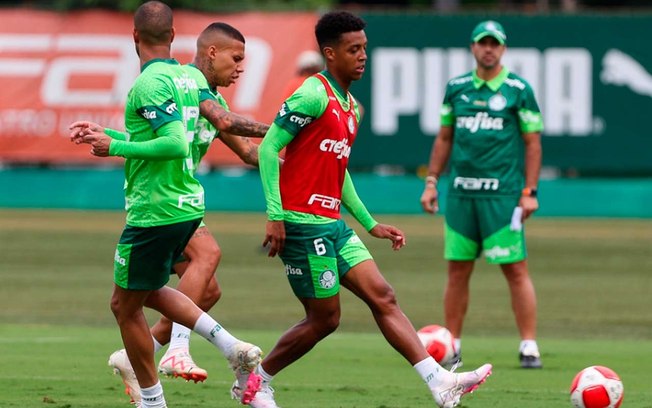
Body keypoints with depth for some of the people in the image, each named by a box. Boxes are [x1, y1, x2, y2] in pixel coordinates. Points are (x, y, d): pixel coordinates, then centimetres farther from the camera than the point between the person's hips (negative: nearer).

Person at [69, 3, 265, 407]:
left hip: (156, 212, -9)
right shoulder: (188, 77, 9)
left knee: (125, 305, 6)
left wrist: (114, 147, -18)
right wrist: (103, 133, 22)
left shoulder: (149, 84, -18)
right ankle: (233, 348, 10)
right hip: (189, 204, 9)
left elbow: (175, 144, -27)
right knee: (149, 291, 25)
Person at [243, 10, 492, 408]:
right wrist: (275, 216, -21)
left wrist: (371, 224, 22)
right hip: (302, 223, -9)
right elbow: (268, 148, -16)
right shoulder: (313, 96, -14)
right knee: (324, 319, -2)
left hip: (332, 225, 9)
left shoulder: (351, 107, 15)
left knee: (383, 297, -1)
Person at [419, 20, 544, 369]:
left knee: (515, 269, -7)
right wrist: (431, 182, 11)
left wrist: (530, 192, -6)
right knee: (457, 269, 5)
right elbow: (444, 138, 17)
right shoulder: (456, 88, 11)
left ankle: (529, 346, -4)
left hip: (502, 192, -4)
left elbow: (532, 143, 0)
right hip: (460, 191, 4)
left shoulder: (519, 90, 0)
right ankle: (451, 345, 12)